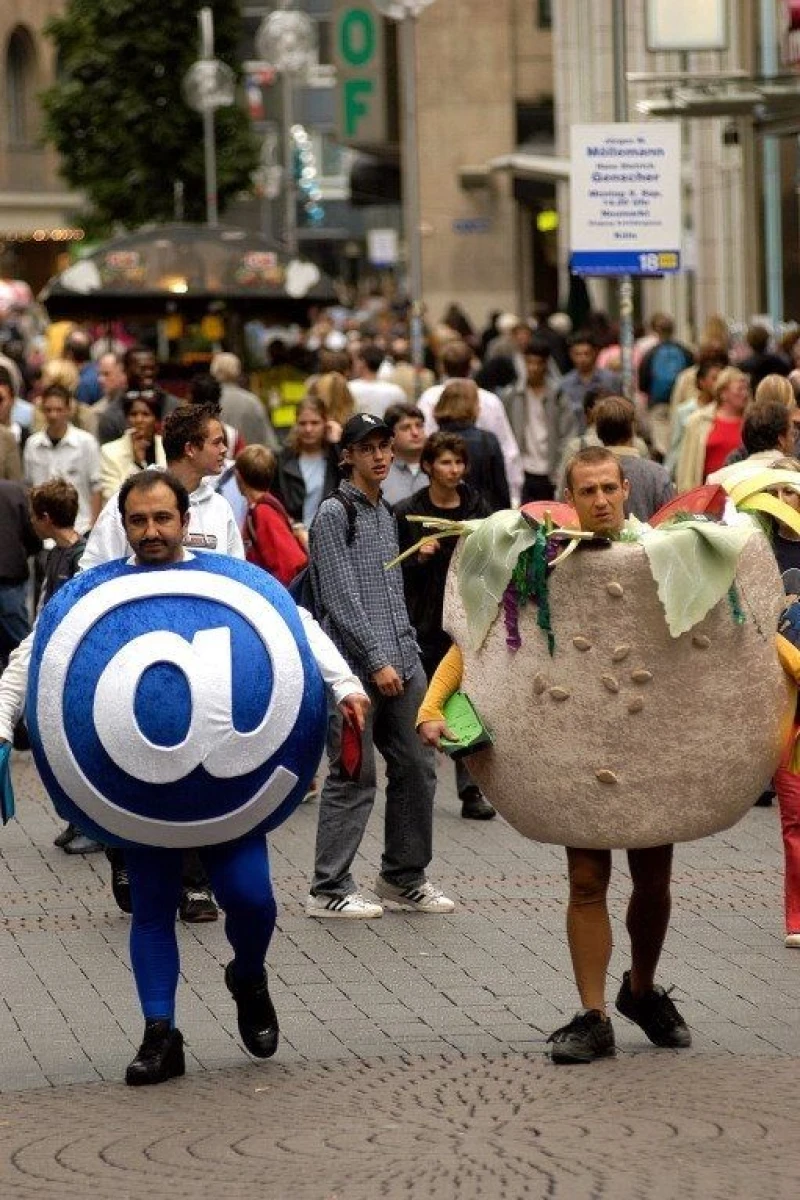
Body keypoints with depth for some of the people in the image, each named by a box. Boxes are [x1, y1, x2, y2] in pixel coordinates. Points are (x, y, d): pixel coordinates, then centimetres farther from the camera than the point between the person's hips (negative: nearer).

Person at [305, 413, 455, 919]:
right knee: (354, 777, -6)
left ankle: (404, 878, 21)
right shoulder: (334, 513, -6)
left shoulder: (386, 514, 18)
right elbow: (341, 597, -12)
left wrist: (409, 652, 15)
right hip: (357, 664, -8)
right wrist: (377, 660, -15)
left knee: (417, 768, 9)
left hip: (400, 661, 8)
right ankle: (330, 890, 0)